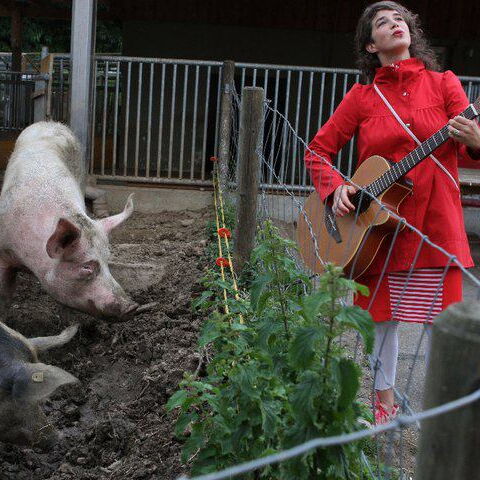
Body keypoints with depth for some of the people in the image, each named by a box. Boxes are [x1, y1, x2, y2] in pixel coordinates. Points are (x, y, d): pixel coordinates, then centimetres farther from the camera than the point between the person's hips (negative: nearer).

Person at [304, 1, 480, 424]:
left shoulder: (443, 84, 4)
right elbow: (318, 151, 9)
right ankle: (385, 403, 28)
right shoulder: (362, 97, 5)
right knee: (383, 317, 10)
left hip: (435, 224, -1)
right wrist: (335, 188, -9)